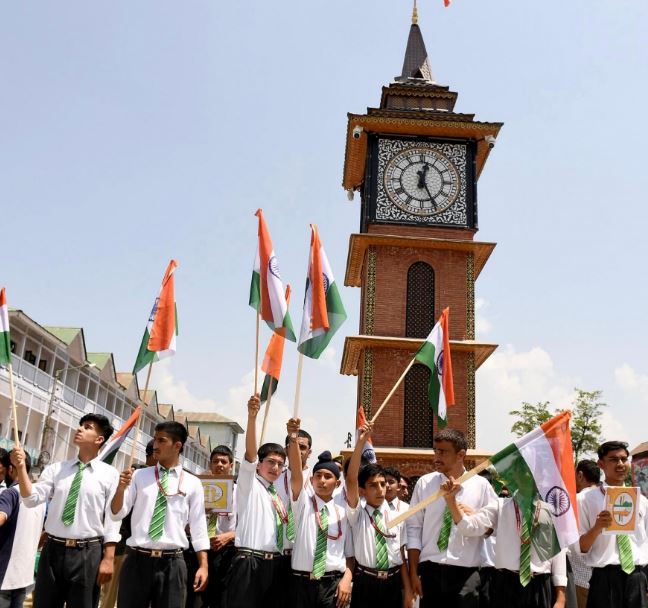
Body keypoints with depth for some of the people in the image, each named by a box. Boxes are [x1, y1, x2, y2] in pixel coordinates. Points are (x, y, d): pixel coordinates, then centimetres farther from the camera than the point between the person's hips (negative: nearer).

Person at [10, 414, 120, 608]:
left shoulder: (110, 474, -1)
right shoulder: (56, 468, 8)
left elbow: (112, 519, -3)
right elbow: (32, 499, -2)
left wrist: (108, 558, -8)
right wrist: (21, 468, -14)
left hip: (88, 553, -3)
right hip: (53, 550, 3)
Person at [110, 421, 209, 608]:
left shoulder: (192, 483, 4)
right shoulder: (139, 476, 7)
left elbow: (198, 526, 5)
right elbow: (117, 514, 4)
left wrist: (203, 565, 0)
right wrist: (121, 488, -14)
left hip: (172, 564, -1)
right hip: (137, 560, 1)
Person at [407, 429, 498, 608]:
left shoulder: (481, 485, -1)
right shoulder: (424, 483, 1)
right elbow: (414, 528, 3)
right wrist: (413, 573, -1)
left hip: (466, 573, -1)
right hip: (430, 570, 1)